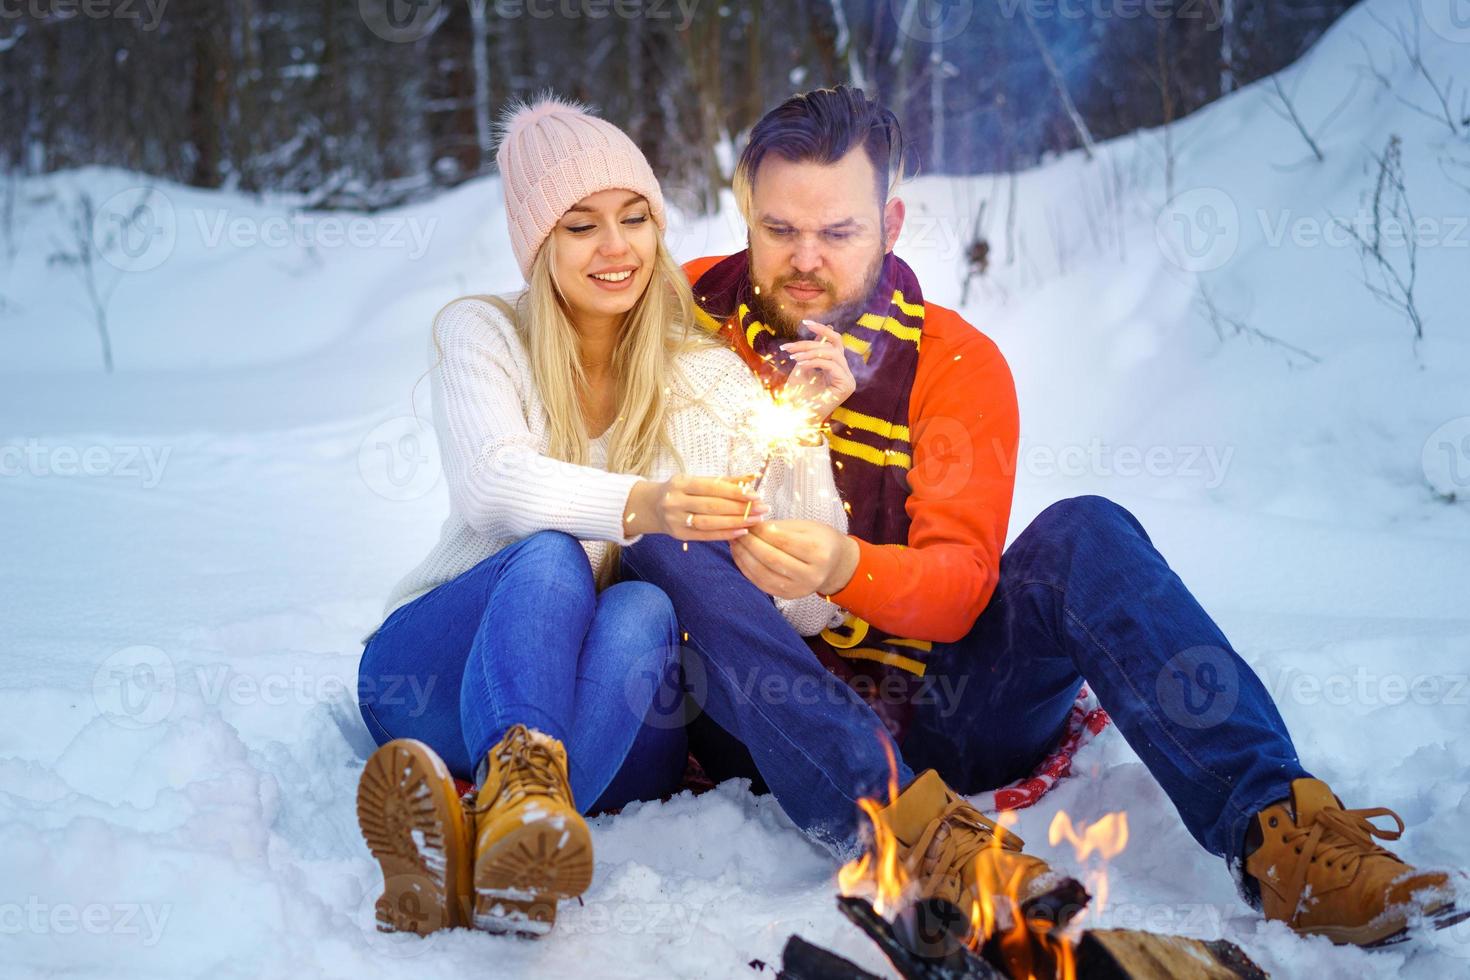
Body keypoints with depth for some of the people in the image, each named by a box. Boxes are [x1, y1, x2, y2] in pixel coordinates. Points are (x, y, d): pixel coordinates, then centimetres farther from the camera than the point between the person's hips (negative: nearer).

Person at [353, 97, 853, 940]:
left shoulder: (710, 379, 5)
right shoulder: (481, 334, 5)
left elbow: (805, 609, -3)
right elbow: (491, 482, -18)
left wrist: (805, 435, -18)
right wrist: (636, 507, -37)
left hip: (619, 717, 1)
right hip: (439, 674, -1)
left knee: (647, 606, -31)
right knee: (552, 556, -30)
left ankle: (487, 840, -58)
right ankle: (526, 783, -59)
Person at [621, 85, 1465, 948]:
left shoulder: (956, 362, 0)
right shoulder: (688, 312, 2)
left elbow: (962, 587, -8)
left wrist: (847, 568, -30)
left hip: (930, 707, 1)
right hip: (771, 716, 0)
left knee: (1083, 535, -22)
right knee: (666, 552, -29)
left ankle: (1277, 829, -34)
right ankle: (907, 831, -49)